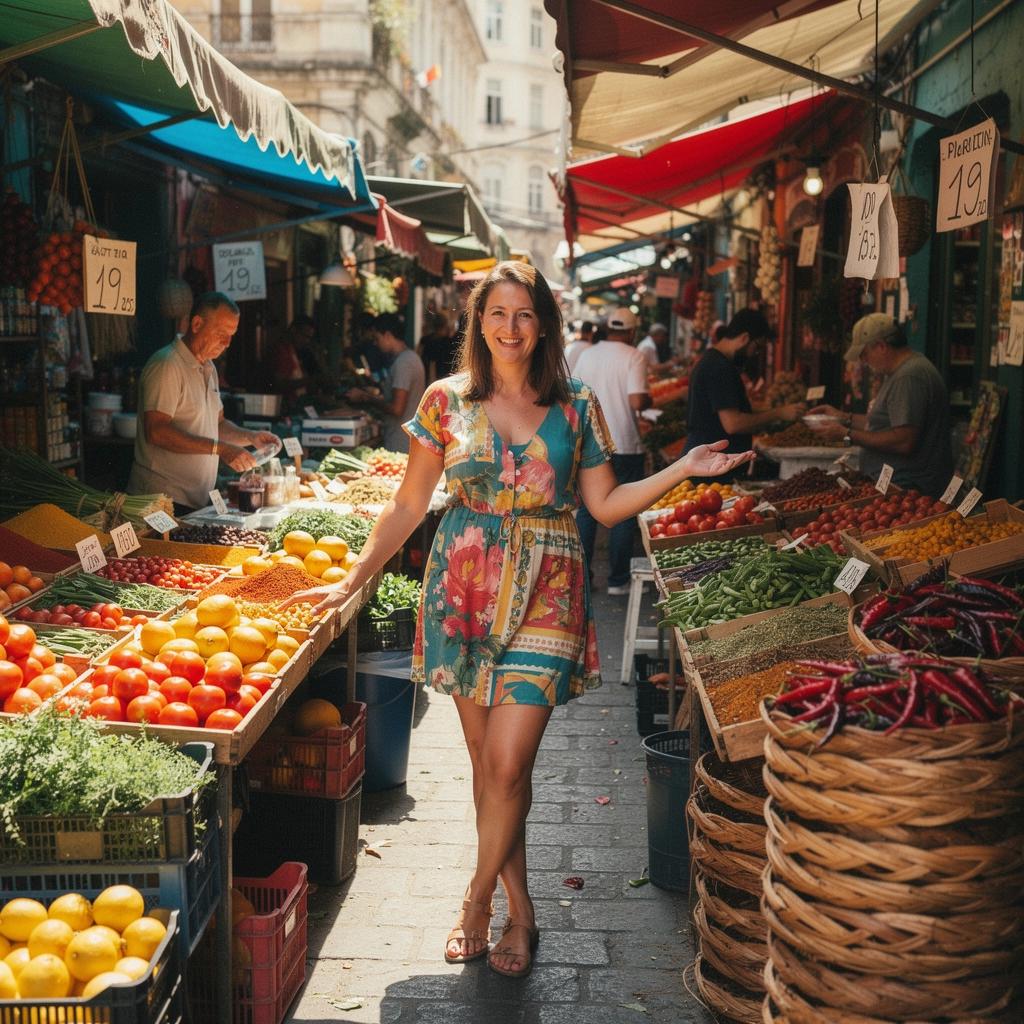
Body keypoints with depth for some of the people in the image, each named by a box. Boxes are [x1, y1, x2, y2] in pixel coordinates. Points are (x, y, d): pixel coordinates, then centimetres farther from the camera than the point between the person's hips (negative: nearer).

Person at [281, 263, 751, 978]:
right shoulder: (447, 400, 4)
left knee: (507, 762, -9)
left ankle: (477, 903, 12)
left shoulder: (576, 407, 5)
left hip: (544, 593, -1)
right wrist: (353, 581, 4)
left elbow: (606, 505, 7)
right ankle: (520, 911, 22)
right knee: (487, 760, 6)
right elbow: (409, 506, 8)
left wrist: (683, 470, -3)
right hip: (466, 588, 1)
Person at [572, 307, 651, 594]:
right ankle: (618, 580, 8)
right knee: (624, 513, 5)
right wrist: (649, 400, 2)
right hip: (624, 445, -4)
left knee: (586, 510, 13)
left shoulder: (587, 355, 5)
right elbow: (637, 401, -19)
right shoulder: (634, 357, -10)